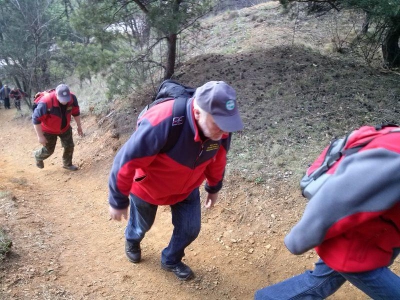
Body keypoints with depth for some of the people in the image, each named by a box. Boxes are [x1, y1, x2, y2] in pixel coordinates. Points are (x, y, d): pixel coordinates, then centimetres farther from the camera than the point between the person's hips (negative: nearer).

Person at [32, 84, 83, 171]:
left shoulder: (72, 98, -24)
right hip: (49, 130, -4)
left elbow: (76, 112, -4)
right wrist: (40, 136, -26)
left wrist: (79, 126, 3)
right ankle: (38, 156, 46)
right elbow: (36, 119, -31)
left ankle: (67, 164, 35)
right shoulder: (46, 102, -39)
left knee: (69, 146, 10)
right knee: (49, 150, 11)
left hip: (65, 128, 4)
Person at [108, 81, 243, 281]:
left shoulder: (220, 129, -24)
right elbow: (126, 161, -32)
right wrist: (118, 201, -20)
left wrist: (214, 188, 13)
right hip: (147, 187, -3)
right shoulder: (161, 124, -44)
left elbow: (218, 159, -1)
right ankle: (131, 241, 60)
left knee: (190, 229, 9)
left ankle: (170, 261, 41)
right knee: (141, 225, 22)